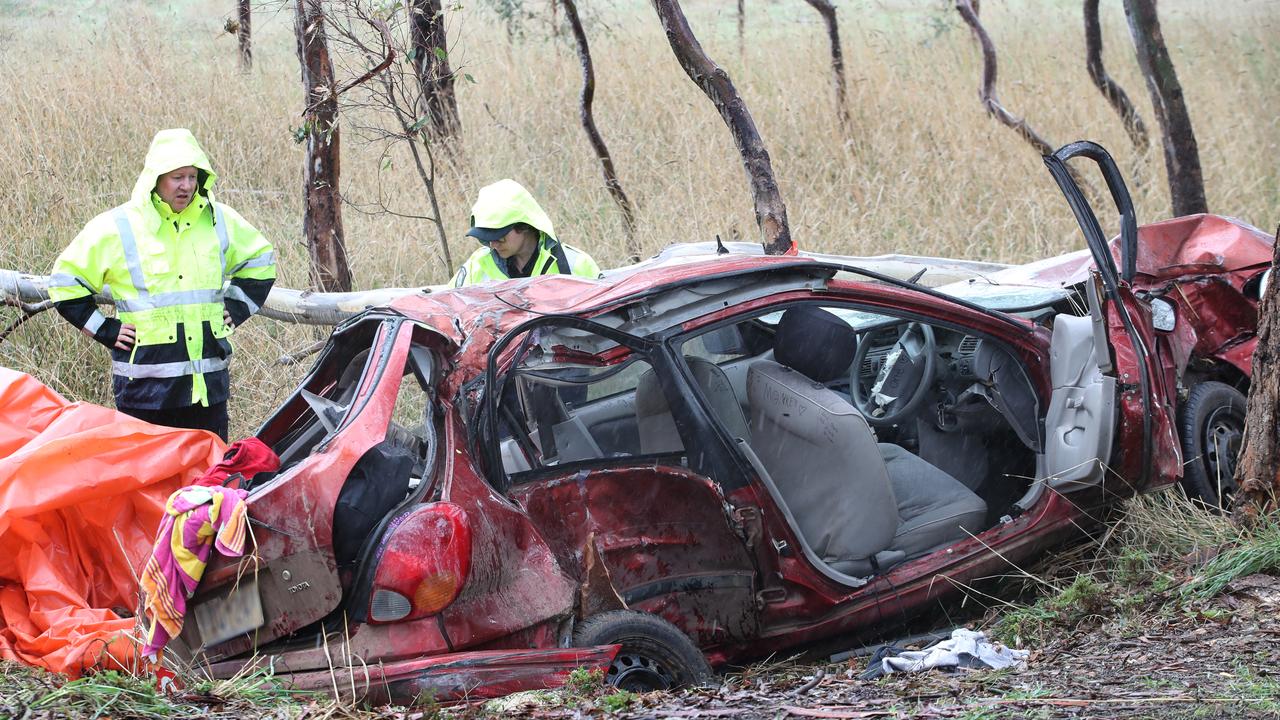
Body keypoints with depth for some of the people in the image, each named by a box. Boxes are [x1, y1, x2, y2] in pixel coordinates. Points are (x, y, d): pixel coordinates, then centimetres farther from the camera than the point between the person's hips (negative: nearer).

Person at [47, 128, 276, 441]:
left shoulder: (219, 220, 8)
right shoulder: (117, 227, -3)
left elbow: (260, 260, 25)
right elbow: (65, 281, 4)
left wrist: (237, 309, 13)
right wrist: (105, 330, -2)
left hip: (208, 378, 4)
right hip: (147, 378, -4)